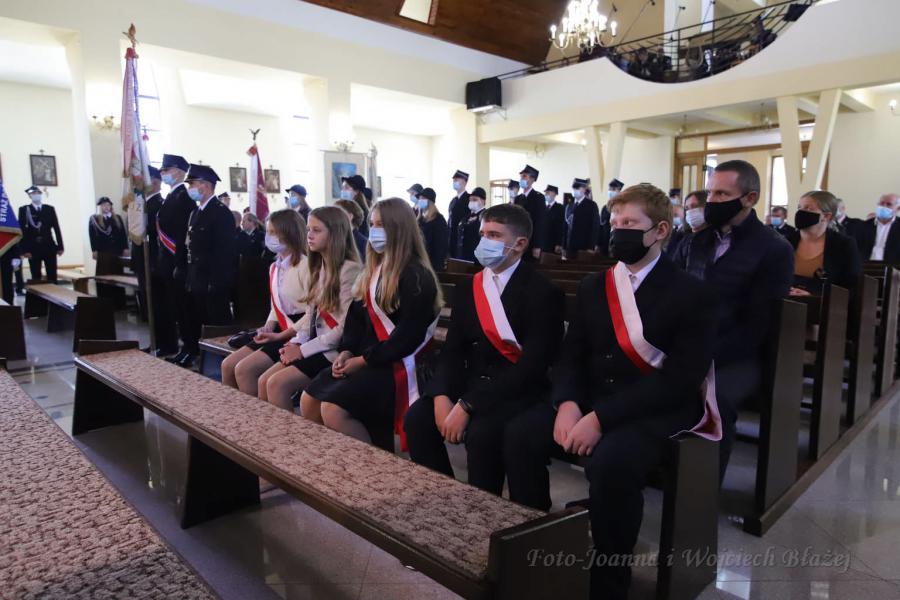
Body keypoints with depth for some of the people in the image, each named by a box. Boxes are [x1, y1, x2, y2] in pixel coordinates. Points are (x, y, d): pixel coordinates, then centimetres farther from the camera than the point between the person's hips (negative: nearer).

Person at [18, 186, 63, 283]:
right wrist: (24, 250, -10)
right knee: (36, 277, 2)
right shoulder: (24, 210, 2)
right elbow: (22, 230, -3)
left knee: (52, 277, 3)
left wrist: (60, 247, 1)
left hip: (49, 247, 2)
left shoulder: (49, 209, 9)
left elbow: (56, 228, 7)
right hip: (33, 249, -2)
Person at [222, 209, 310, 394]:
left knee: (244, 369, -18)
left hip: (297, 335, -9)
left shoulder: (305, 265, -16)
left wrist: (280, 335, -19)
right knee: (228, 365, 2)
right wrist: (268, 328, 0)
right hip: (279, 332, 9)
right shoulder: (274, 268, 14)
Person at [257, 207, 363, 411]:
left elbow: (345, 326, -19)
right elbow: (310, 314, 14)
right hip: (315, 344, 8)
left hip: (335, 349, -8)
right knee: (264, 381, -1)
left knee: (278, 384, -17)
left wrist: (303, 349, -15)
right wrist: (296, 342, -4)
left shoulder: (350, 269, -15)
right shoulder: (319, 268, 14)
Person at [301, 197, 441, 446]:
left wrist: (364, 360, -15)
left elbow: (408, 336, -19)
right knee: (309, 400, 0)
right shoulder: (375, 269, 15)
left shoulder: (417, 277, -13)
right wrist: (346, 351, -1)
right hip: (362, 358, 9)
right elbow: (356, 314, 15)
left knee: (333, 409, -22)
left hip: (396, 364, -9)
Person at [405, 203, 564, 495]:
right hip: (473, 381, 6)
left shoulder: (543, 293, -12)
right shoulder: (467, 288, 9)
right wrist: (442, 396, -15)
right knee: (418, 417, -17)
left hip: (519, 390, -5)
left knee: (481, 431, -32)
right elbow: (453, 349, 6)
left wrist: (467, 405, -24)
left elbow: (532, 365, -20)